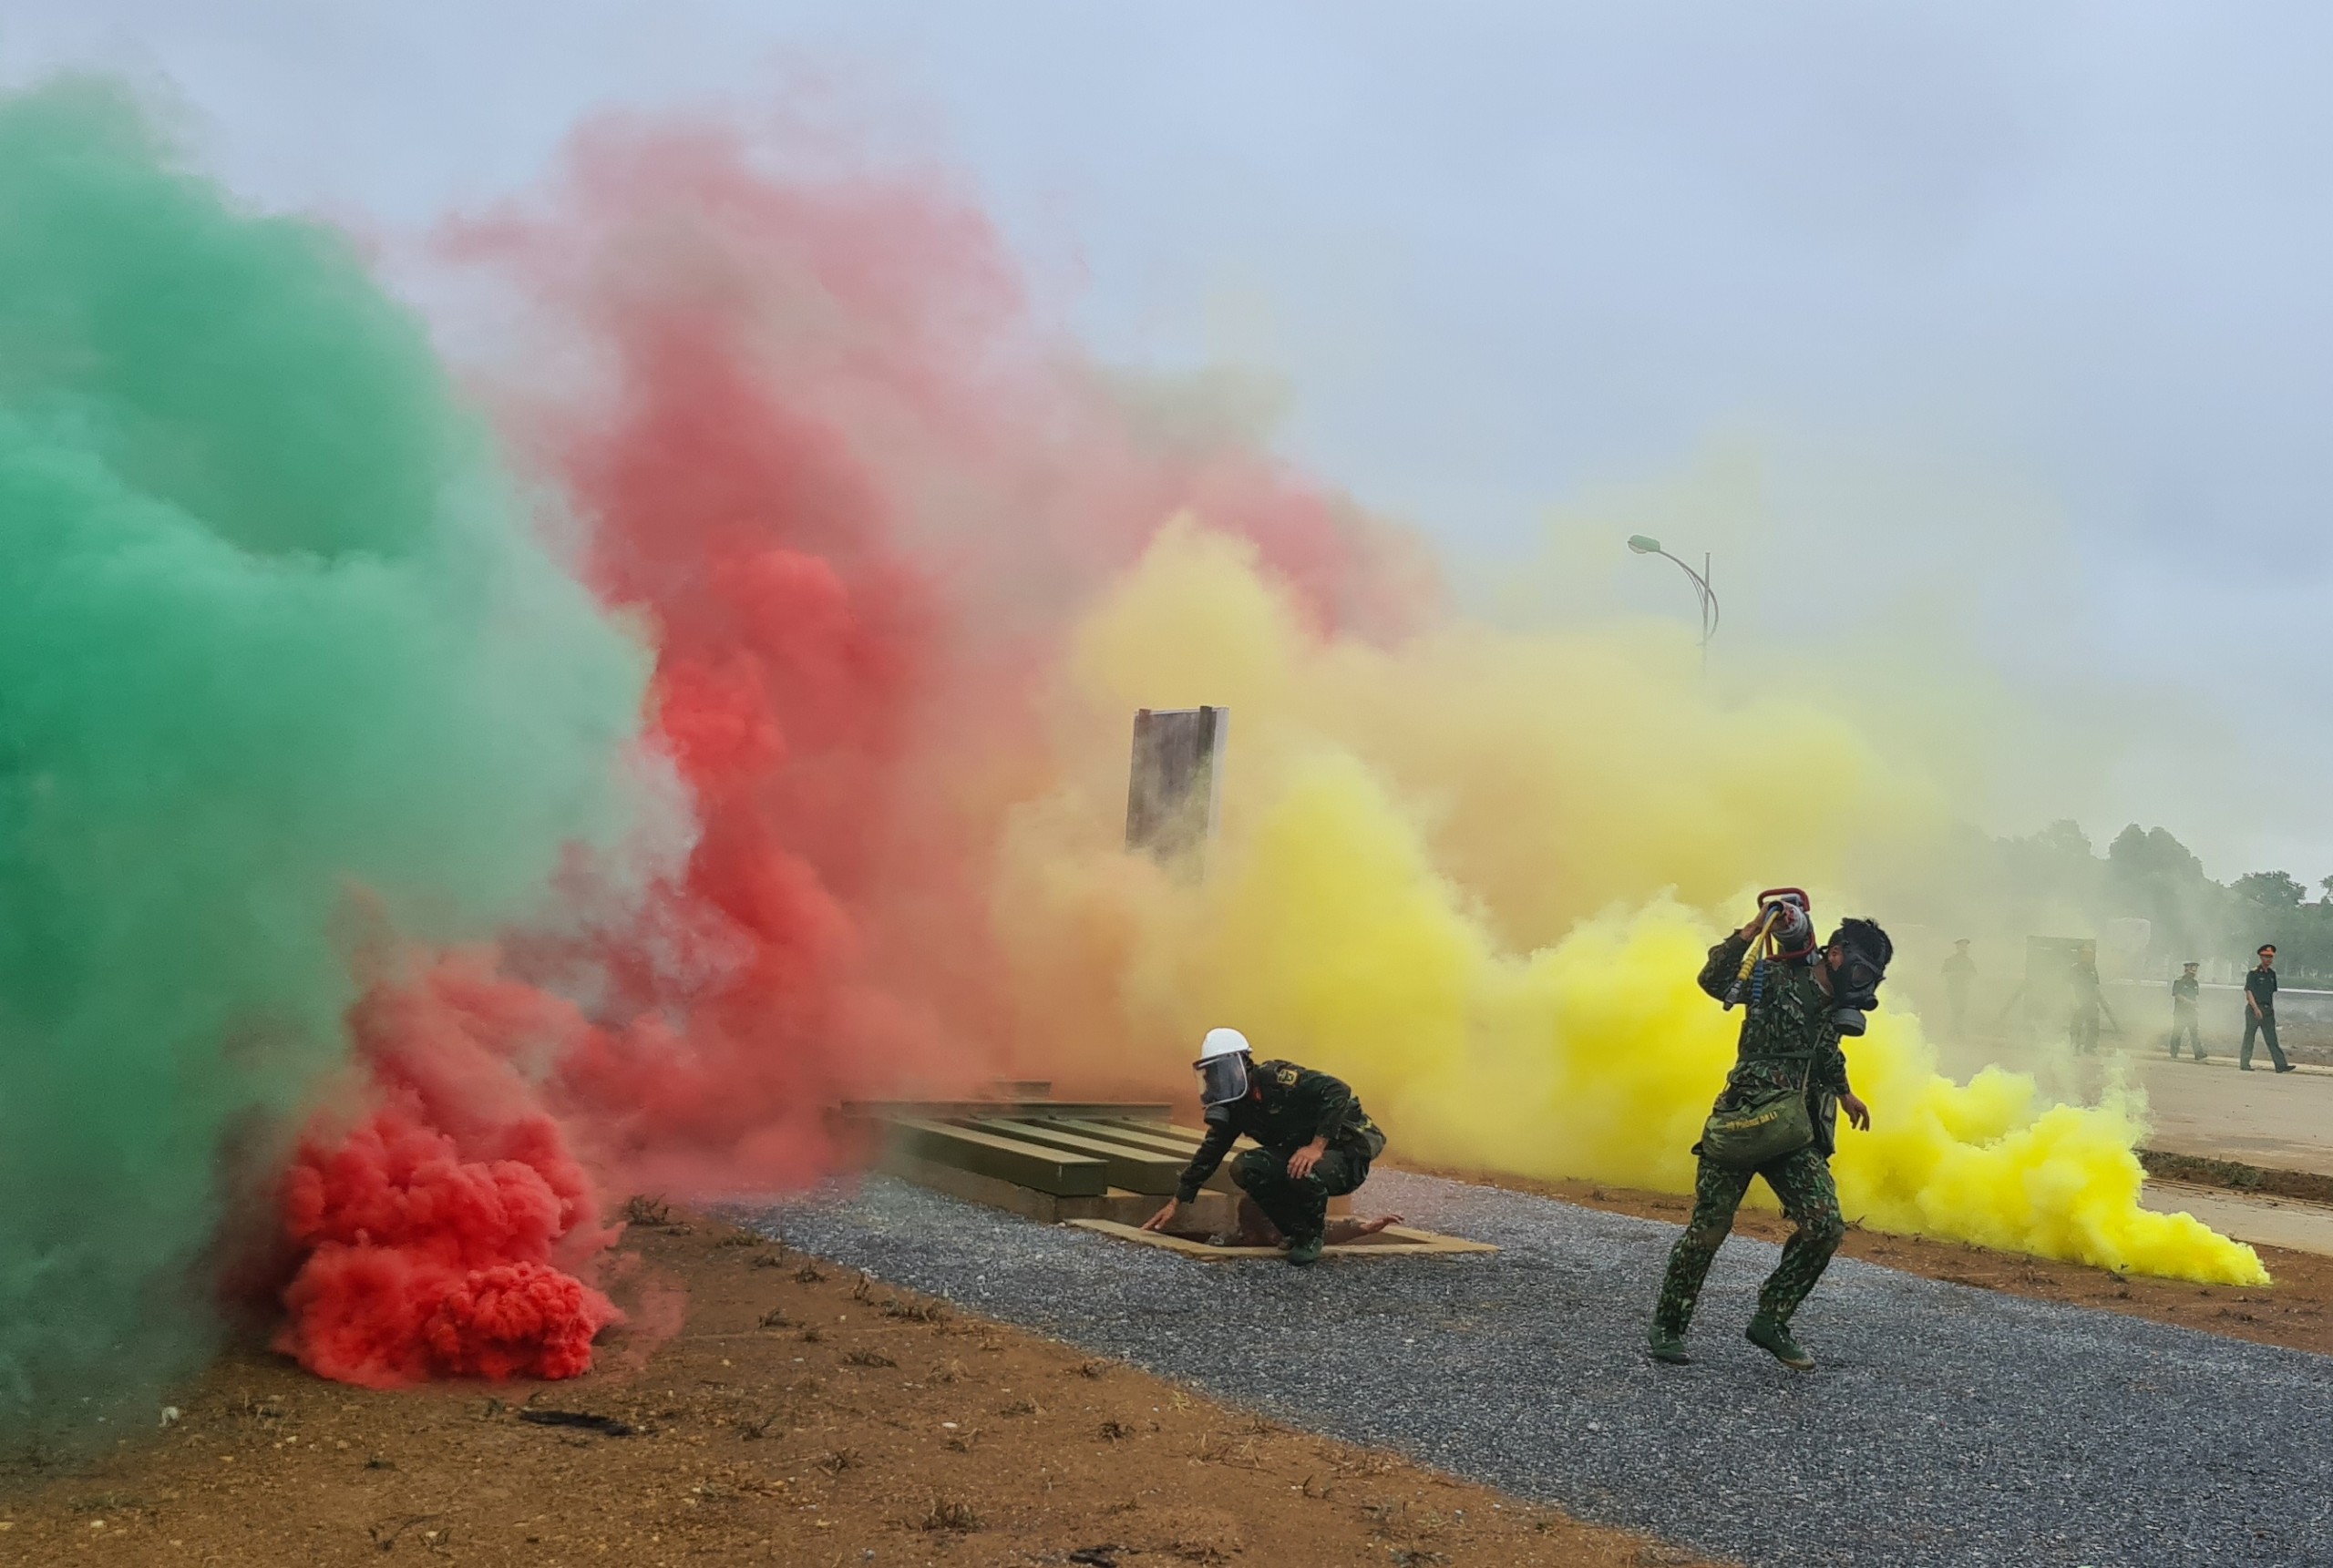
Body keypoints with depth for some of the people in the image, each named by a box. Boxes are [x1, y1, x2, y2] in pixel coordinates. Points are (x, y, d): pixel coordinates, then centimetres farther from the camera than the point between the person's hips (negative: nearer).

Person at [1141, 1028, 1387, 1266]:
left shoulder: (1275, 1078, -23)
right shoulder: (1233, 1106, 2)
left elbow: (1337, 1091, -32)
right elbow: (1209, 1154, 11)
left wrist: (1317, 1147, -37)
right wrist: (1175, 1203, 11)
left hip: (1347, 1150, -7)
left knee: (1302, 1172, -37)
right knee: (1245, 1169, -12)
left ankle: (1314, 1233, -5)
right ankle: (1299, 1232, 4)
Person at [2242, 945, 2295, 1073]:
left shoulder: (2272, 974, 13)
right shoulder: (2253, 973, -7)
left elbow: (2272, 993, 20)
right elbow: (2248, 992, -13)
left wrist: (2271, 1009, 17)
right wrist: (2256, 1009, -21)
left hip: (2268, 1009, 6)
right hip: (2254, 1009, -6)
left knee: (2272, 1038, 1)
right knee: (2249, 1037, 0)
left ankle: (2281, 1065, -5)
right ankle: (2244, 1064, 6)